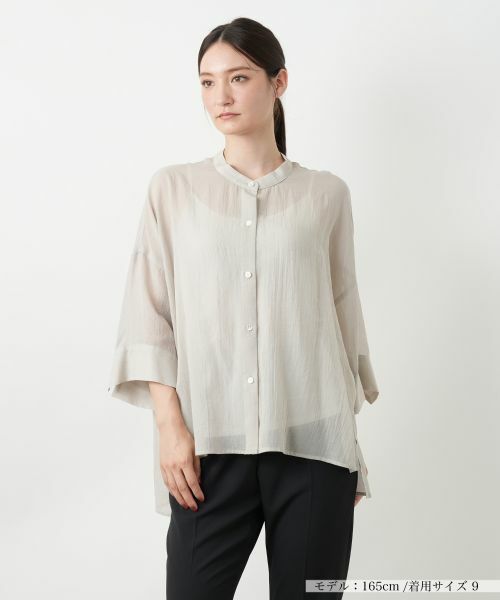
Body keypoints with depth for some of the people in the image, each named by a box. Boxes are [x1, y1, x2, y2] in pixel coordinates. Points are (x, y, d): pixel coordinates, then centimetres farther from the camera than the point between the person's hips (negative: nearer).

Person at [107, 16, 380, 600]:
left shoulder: (326, 193, 8)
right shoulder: (173, 189, 7)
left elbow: (343, 312, 10)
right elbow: (149, 316, 4)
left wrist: (350, 444, 10)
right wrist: (170, 425, -6)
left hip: (312, 442, 1)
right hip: (209, 446, 0)